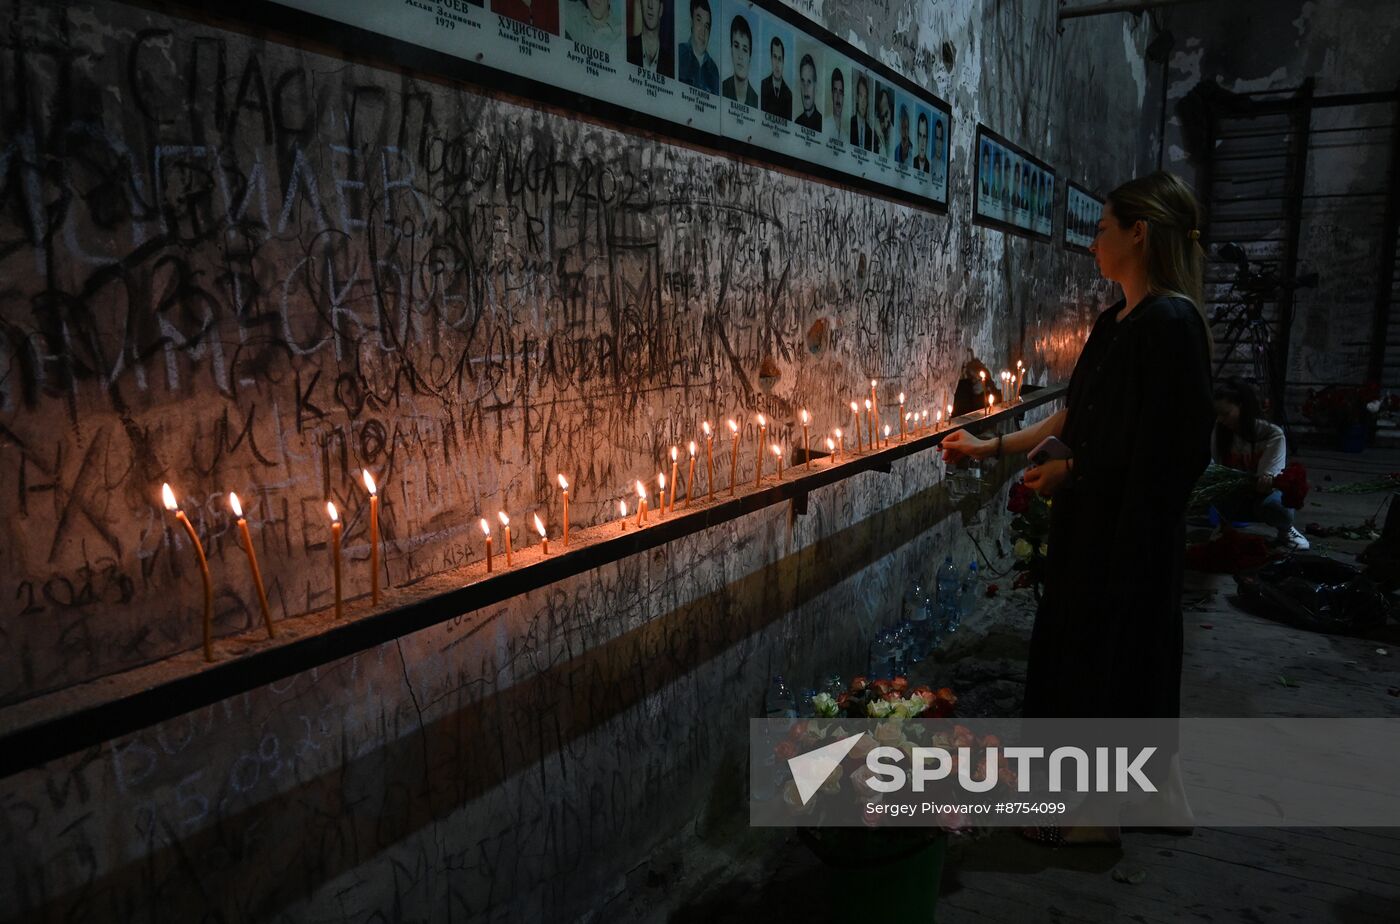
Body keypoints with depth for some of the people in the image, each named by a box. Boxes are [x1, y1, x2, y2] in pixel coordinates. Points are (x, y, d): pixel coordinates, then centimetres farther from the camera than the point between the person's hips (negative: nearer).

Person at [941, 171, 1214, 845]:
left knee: (1109, 655, 4)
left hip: (1130, 530, -9)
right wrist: (991, 448, 17)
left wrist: (1076, 470, -15)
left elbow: (1175, 446, -22)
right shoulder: (1114, 322, 10)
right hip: (1091, 520, 9)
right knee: (1076, 646, 17)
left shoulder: (1169, 321, -19)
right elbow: (1073, 417, 15)